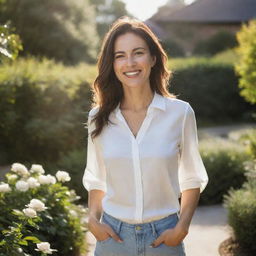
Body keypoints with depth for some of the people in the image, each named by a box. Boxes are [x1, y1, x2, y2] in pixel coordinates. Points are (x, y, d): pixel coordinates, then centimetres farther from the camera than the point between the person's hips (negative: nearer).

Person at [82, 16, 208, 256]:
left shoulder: (180, 113, -7)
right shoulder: (98, 118, -2)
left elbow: (192, 179, 2)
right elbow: (96, 180, 9)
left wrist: (182, 227, -8)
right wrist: (93, 219, -5)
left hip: (164, 236, -1)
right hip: (113, 234, 2)